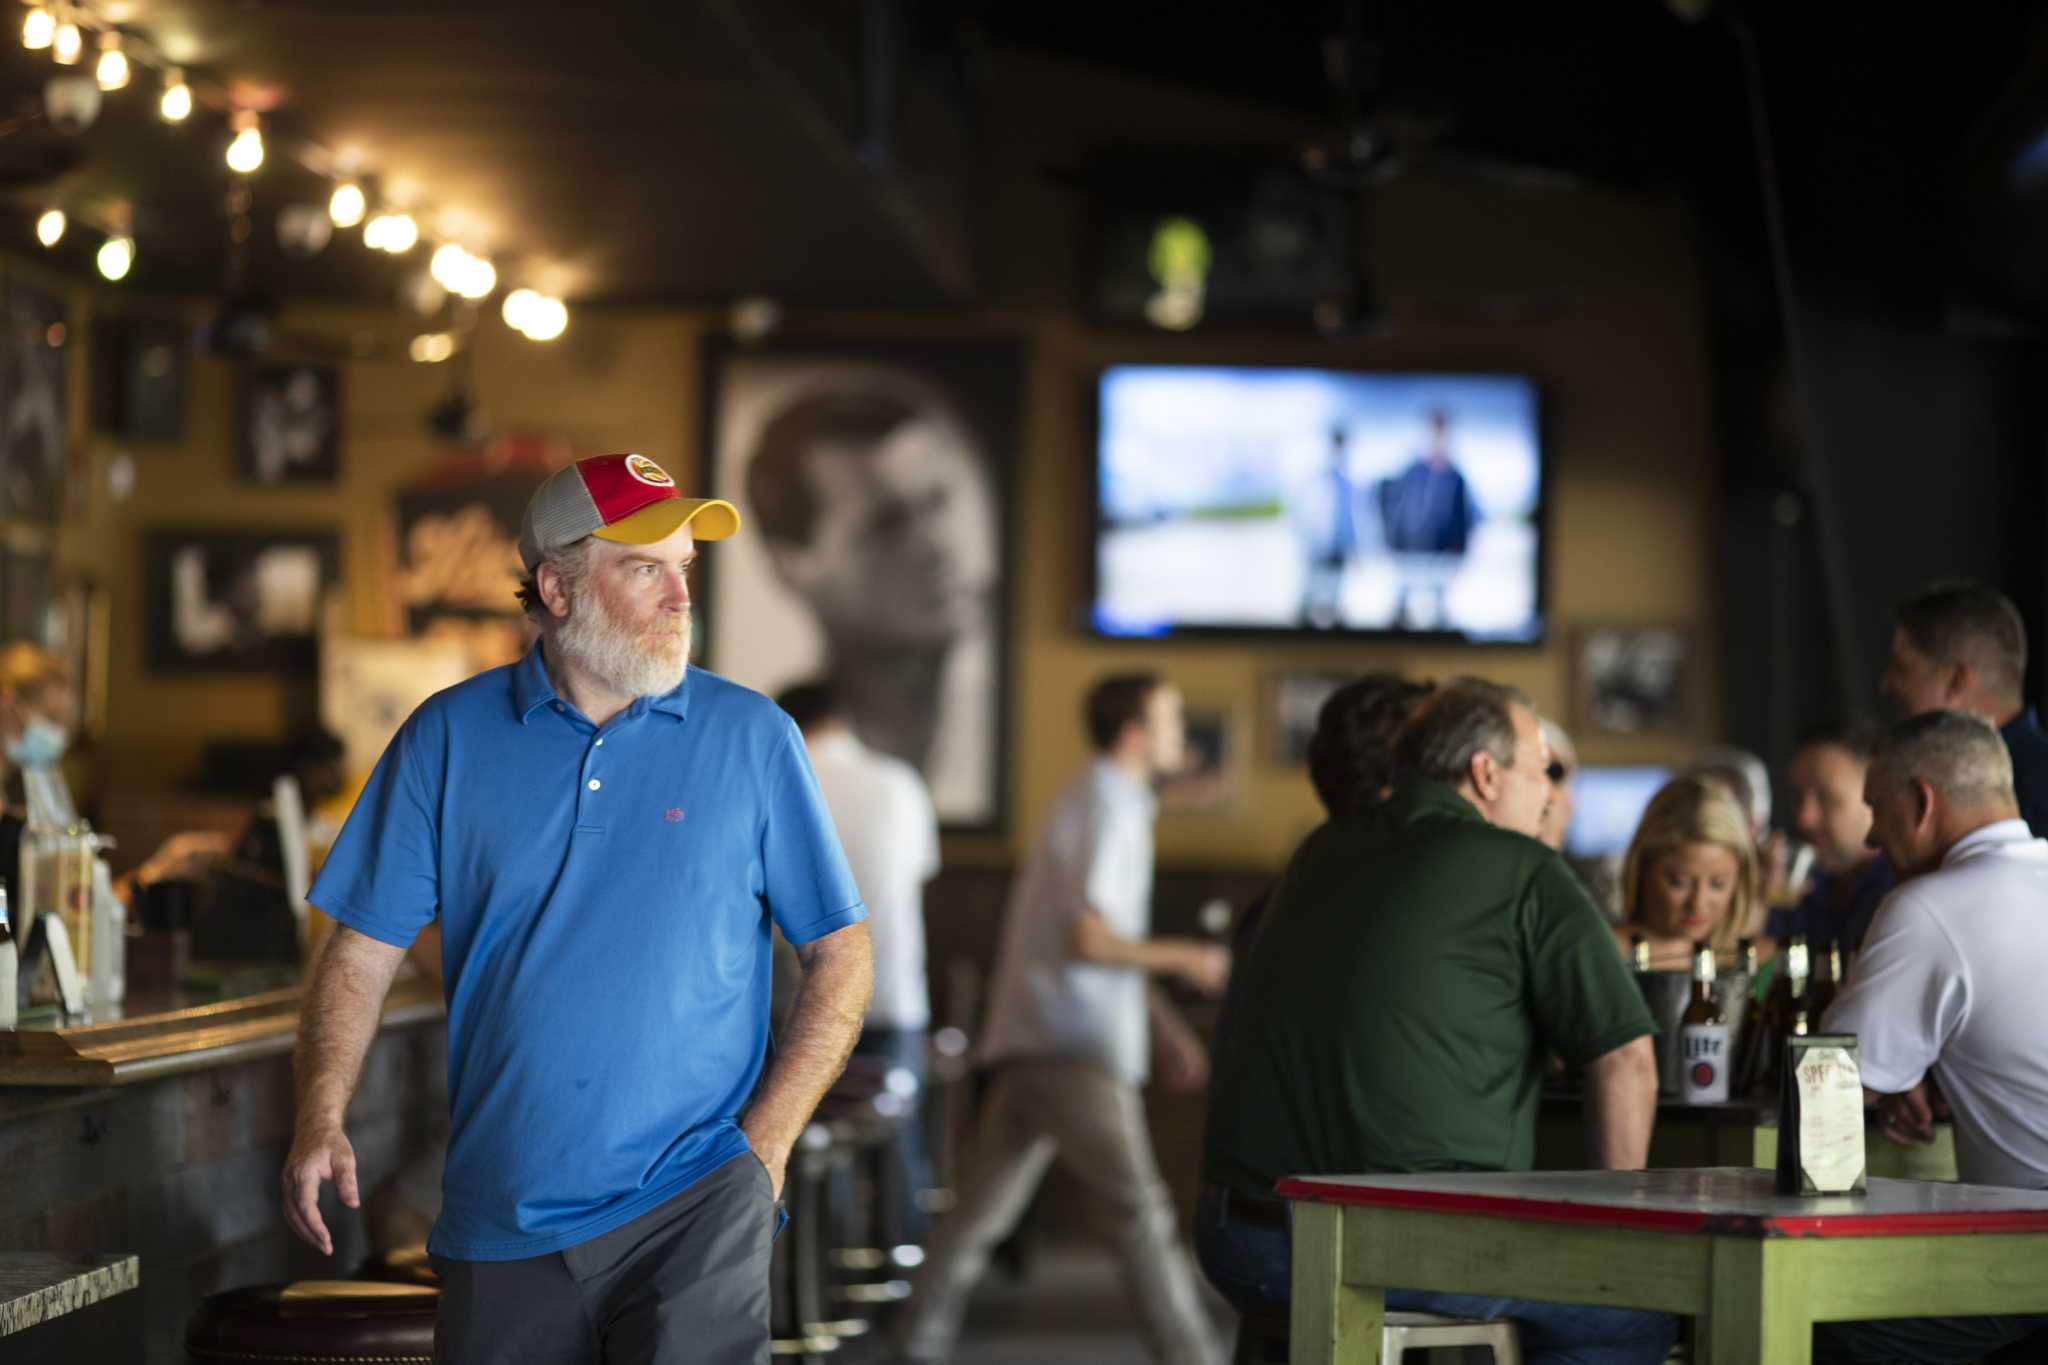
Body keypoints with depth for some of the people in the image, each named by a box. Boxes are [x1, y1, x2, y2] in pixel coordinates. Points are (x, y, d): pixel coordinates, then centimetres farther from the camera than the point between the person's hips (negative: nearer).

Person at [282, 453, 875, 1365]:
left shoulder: (751, 738, 3)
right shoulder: (449, 740, 5)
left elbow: (840, 955, 5)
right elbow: (363, 953, 5)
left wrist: (765, 1145, -4)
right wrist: (321, 1121, -10)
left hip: (693, 1201, -2)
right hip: (503, 1217, 2)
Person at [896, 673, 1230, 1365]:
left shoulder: (1108, 804, 22)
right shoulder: (1107, 810, -10)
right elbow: (1088, 939, -19)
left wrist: (1168, 1027, 25)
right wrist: (1186, 959, -8)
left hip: (1035, 1041, 11)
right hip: (1073, 1047, -11)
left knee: (982, 1210, 11)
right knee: (1139, 1209, -14)